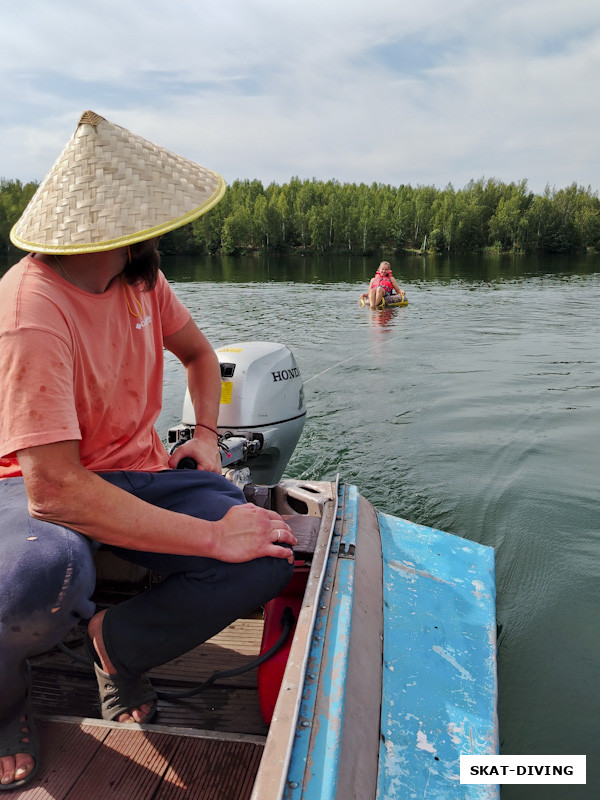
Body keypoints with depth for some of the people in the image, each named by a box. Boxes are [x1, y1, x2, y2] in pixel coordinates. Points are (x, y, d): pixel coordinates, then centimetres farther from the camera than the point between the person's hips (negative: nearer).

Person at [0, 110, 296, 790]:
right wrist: (211, 536, -32)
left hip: (133, 471, 6)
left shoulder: (139, 277, -1)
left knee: (268, 560, -17)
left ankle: (118, 643, 7)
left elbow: (198, 353, 19)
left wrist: (206, 434, 1)